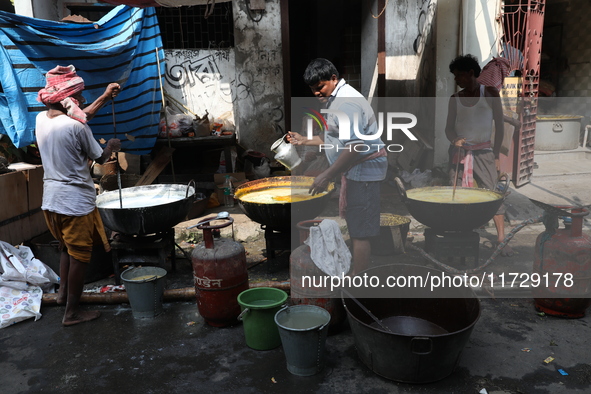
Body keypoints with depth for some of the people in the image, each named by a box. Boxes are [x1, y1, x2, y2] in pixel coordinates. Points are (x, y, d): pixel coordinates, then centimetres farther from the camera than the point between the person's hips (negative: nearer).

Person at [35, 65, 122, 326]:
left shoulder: (41, 119, 3)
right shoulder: (76, 127, -20)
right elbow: (100, 158, -7)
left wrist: (105, 97, 20)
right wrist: (112, 147, 14)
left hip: (51, 199, 8)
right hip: (76, 202, -8)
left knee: (66, 248, 26)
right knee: (80, 255, 6)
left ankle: (63, 292, 38)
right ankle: (72, 312, 16)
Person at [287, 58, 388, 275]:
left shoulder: (346, 102, -21)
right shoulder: (337, 98, 14)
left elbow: (354, 147, -30)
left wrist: (326, 176, -27)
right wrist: (304, 140, 15)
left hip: (363, 170, -11)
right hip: (355, 170, 11)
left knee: (359, 230, -4)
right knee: (355, 224, 19)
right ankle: (357, 271, 33)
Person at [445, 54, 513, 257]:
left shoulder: (490, 93, 4)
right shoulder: (455, 98, 9)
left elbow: (499, 125, 4)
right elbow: (449, 127, 10)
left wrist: (496, 154, 0)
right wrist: (455, 140, -12)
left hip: (483, 151, -2)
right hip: (459, 150, 2)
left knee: (492, 192, -8)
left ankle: (501, 239, -6)